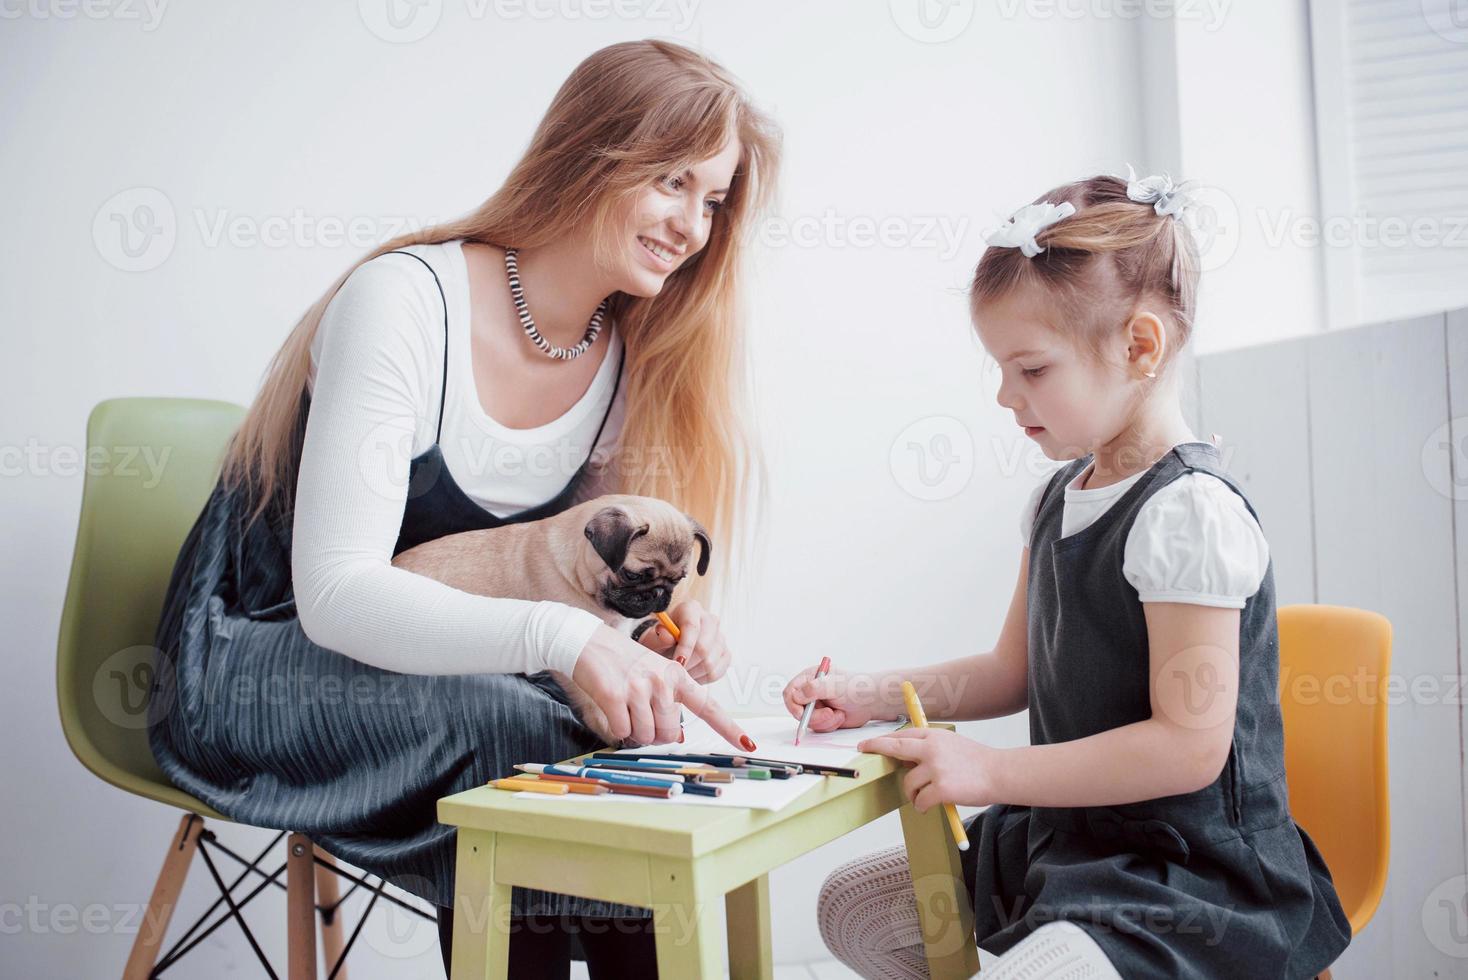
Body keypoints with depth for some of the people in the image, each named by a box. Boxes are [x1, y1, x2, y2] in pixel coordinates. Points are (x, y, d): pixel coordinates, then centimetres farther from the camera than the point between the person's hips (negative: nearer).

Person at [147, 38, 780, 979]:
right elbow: (336, 593, -28)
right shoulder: (405, 303, -22)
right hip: (263, 659, -4)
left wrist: (672, 605, -20)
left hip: (446, 659, 5)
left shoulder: (638, 355, -3)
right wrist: (564, 635, -42)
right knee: (512, 724, -31)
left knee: (627, 740, -24)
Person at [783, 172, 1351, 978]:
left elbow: (1189, 745, -24)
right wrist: (869, 696, 2)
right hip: (1068, 839, 9)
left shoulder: (1189, 511, -22)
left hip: (1190, 876, -9)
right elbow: (1016, 671, 12)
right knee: (851, 907, 14)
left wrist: (991, 770, -22)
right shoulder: (1057, 498, 6)